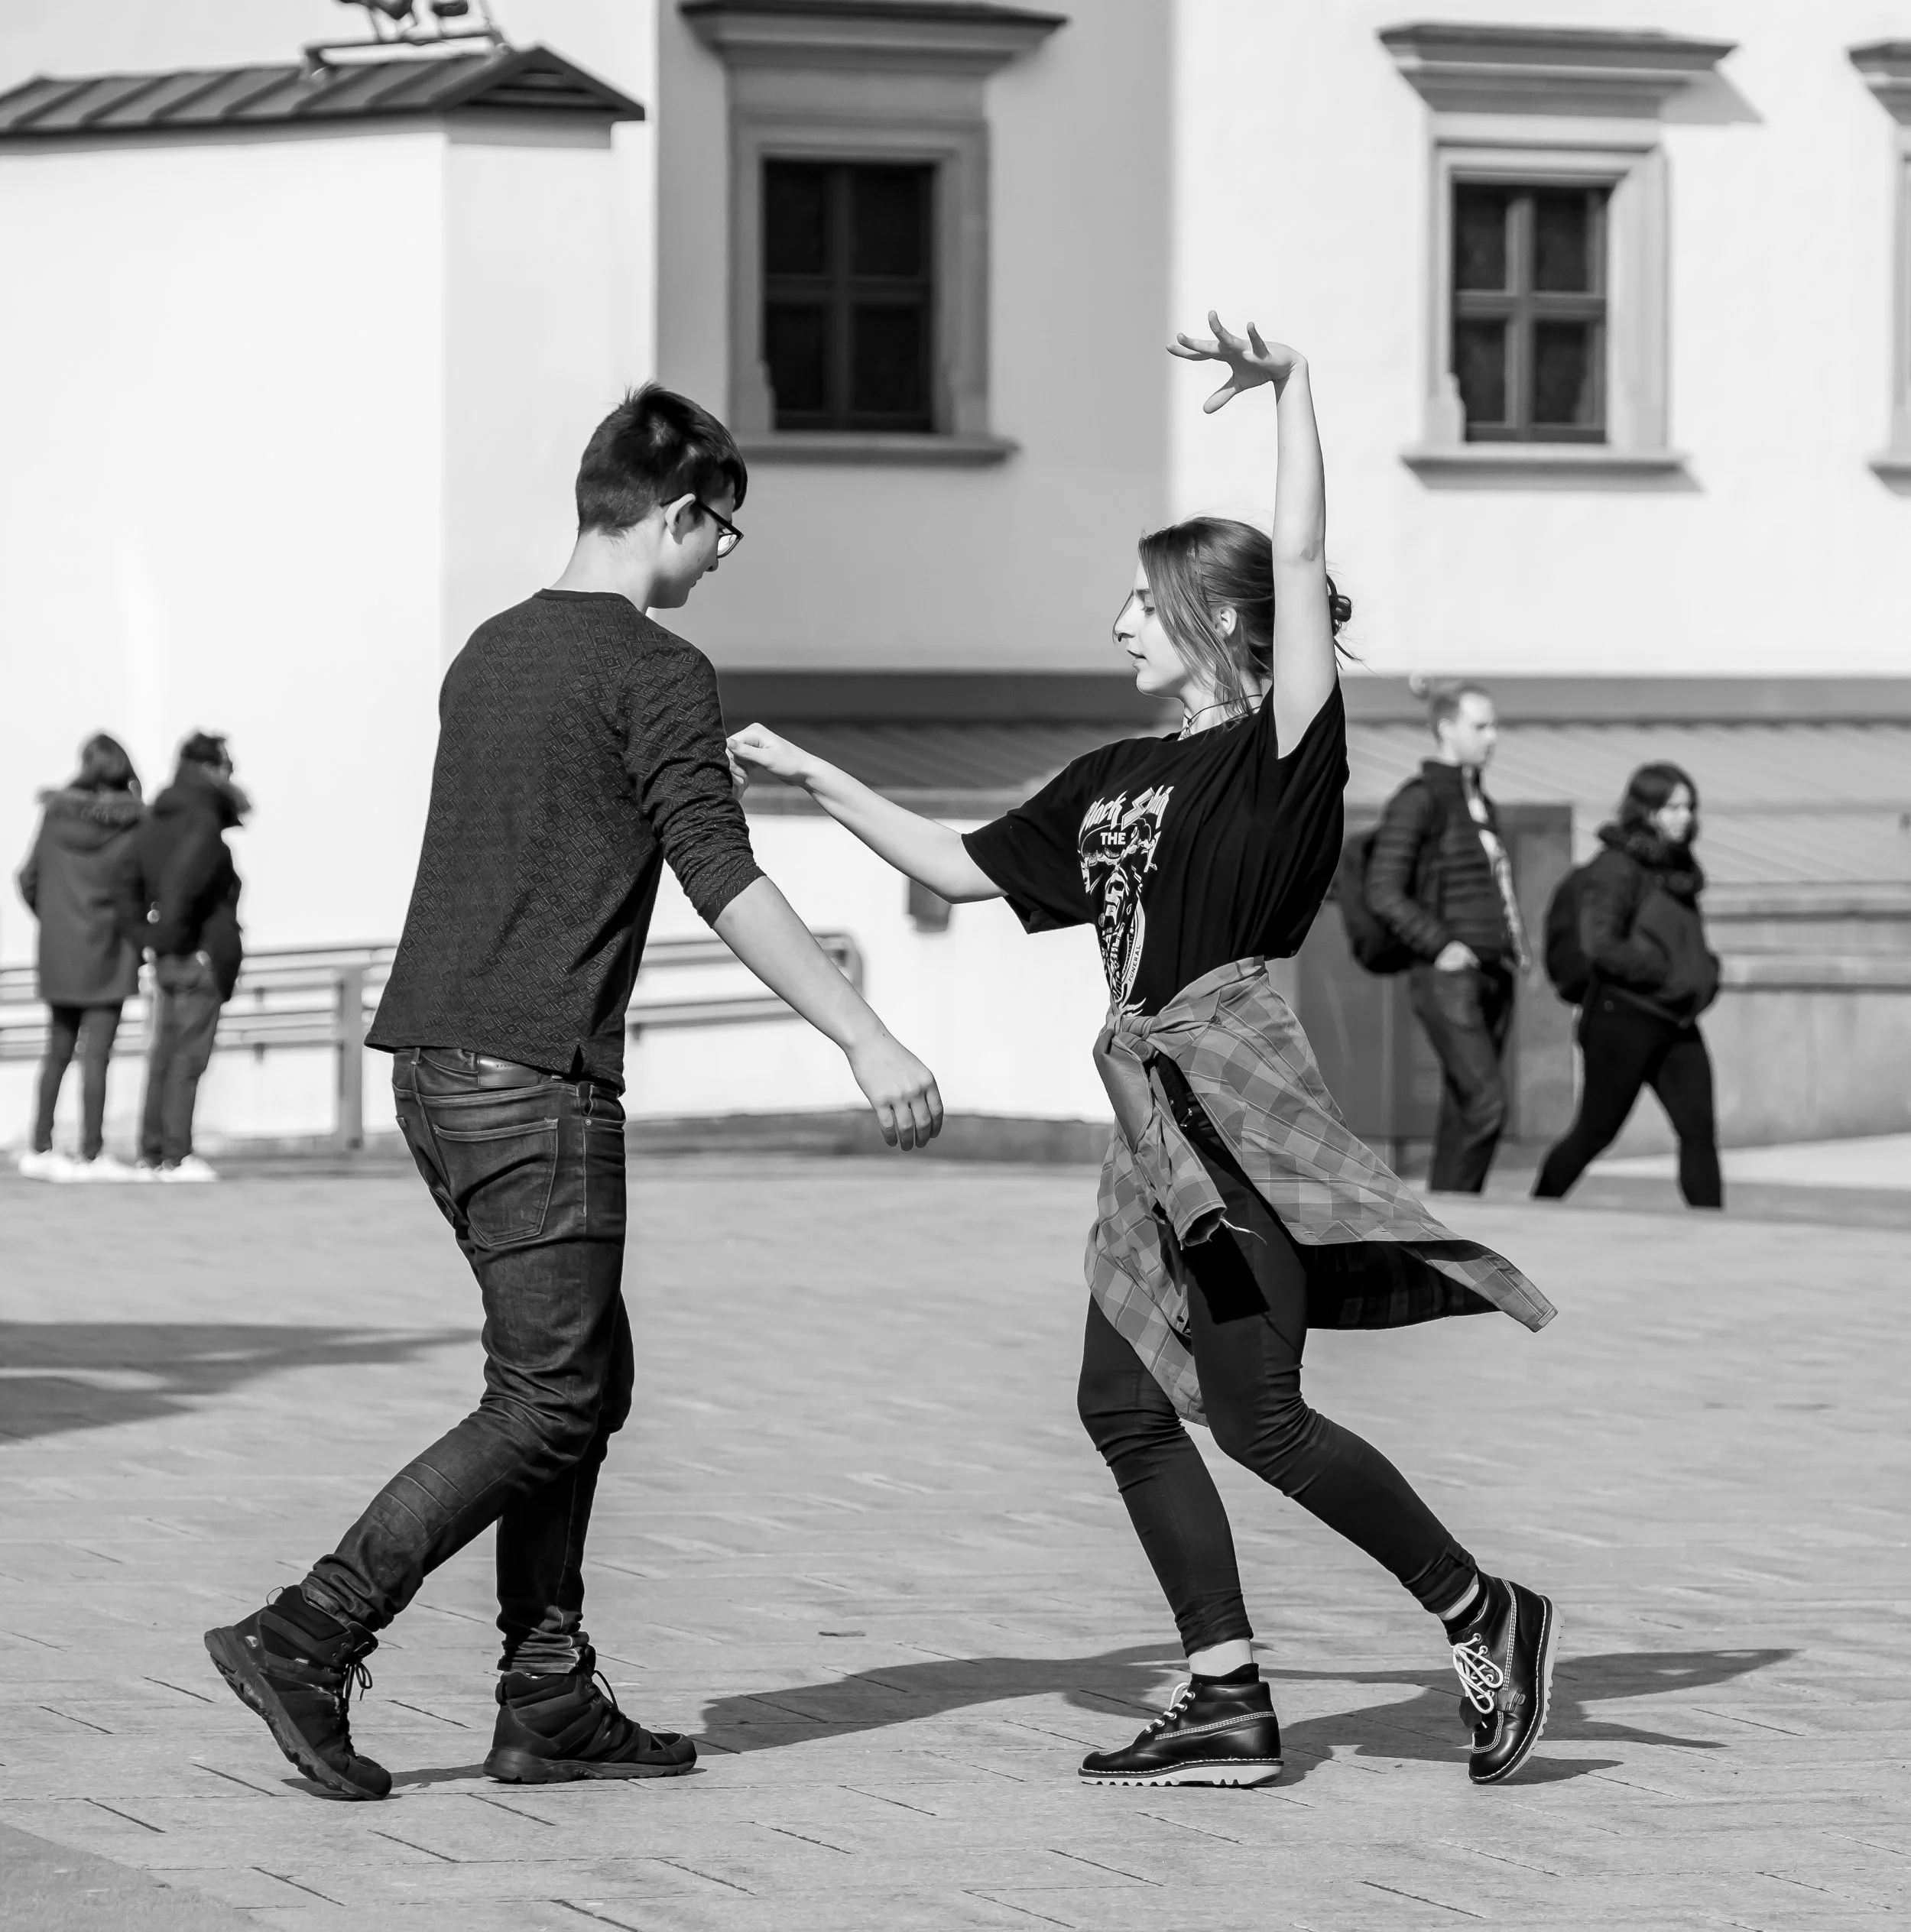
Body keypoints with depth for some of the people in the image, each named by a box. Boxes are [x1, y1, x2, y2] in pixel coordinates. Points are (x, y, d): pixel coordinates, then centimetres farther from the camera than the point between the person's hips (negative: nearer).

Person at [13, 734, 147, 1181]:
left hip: (58, 948, 5)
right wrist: (142, 935, -3)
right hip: (106, 949, -5)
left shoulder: (58, 814, 2)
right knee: (96, 1053, -4)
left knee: (58, 1051, 14)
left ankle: (41, 1148, 16)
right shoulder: (129, 823, -11)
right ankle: (91, 1154, -5)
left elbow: (29, 879, 4)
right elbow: (125, 886, -17)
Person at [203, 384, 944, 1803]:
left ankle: (551, 1705, 10)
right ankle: (310, 1638, -13)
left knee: (588, 1376, 13)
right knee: (550, 1402, -6)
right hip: (537, 1082, -9)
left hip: (436, 1065, 9)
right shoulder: (658, 674, -9)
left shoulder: (490, 655, 16)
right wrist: (869, 1043, -17)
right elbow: (725, 885, -17)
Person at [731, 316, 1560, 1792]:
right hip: (1163, 1116, 9)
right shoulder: (1114, 781, 17)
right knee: (1126, 1401, 4)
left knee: (1259, 1416, -12)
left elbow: (1302, 557, -14)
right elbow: (961, 869, 24)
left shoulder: (1279, 750, -4)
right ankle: (1232, 1706, 8)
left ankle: (1487, 1617, 0)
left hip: (1235, 1098, -9)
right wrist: (814, 779, 22)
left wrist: (1288, 389, -16)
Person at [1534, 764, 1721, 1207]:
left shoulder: (1679, 869, 14)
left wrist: (1707, 972, 7)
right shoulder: (1617, 868, -11)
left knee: (1699, 1131, -5)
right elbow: (1600, 946, -20)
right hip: (1625, 1018, -7)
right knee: (1596, 1132, 3)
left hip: (1676, 1023, 7)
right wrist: (1669, 976, -20)